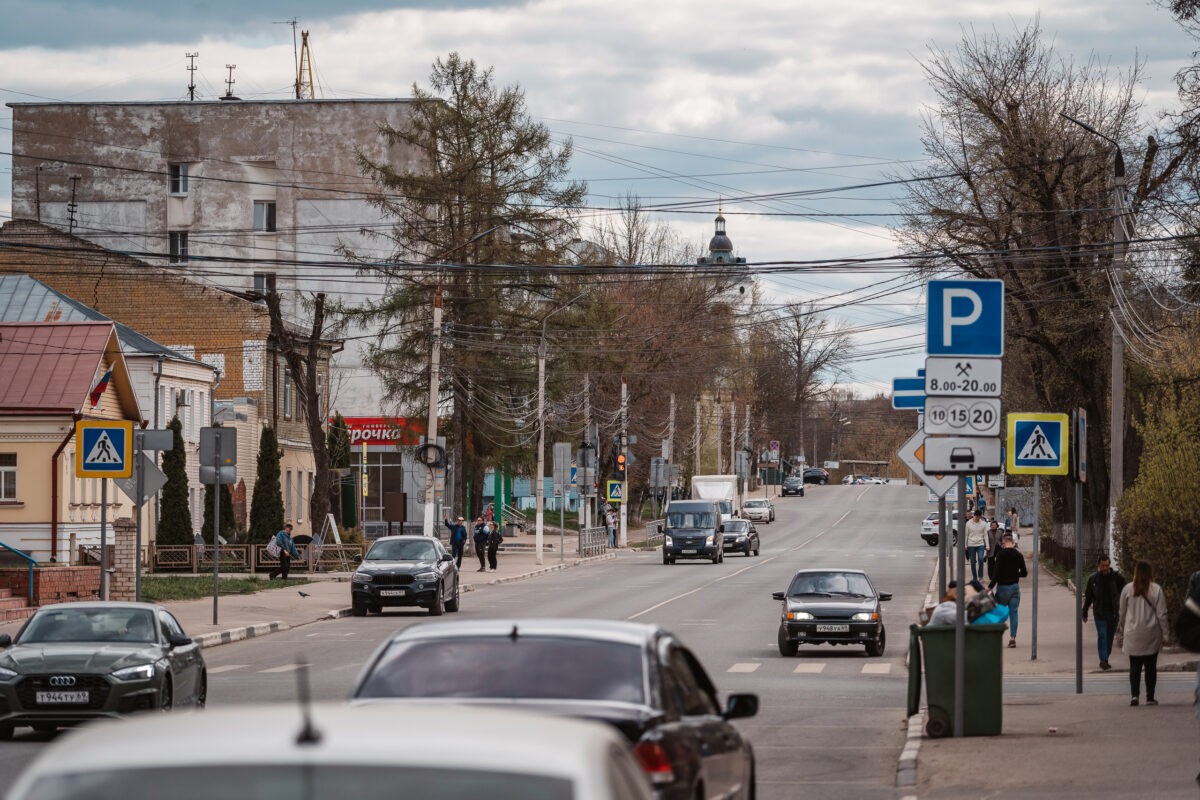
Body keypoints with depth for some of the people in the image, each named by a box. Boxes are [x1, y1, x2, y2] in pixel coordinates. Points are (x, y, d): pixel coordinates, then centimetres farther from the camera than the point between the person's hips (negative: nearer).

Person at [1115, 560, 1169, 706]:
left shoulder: (1127, 589, -1)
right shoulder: (1156, 590, -5)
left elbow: (1121, 614, 5)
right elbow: (1161, 614, -4)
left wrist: (1120, 635, 14)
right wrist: (1164, 633, 4)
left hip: (1132, 634, 0)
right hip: (1151, 635, 0)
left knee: (1134, 666, 5)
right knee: (1151, 667, 10)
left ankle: (1134, 694, -12)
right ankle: (1150, 697, 10)